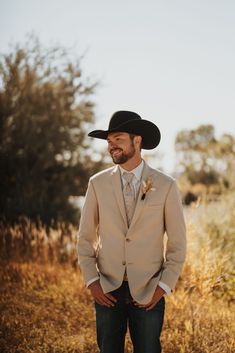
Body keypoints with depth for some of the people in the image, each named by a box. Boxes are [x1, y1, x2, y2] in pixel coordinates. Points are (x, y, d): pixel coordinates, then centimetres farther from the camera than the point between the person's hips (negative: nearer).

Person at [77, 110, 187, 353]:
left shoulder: (165, 186, -4)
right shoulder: (98, 184, 1)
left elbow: (177, 243, 0)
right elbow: (85, 238, 6)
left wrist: (164, 286, -6)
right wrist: (91, 281, -3)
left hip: (148, 292, -1)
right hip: (107, 291, 1)